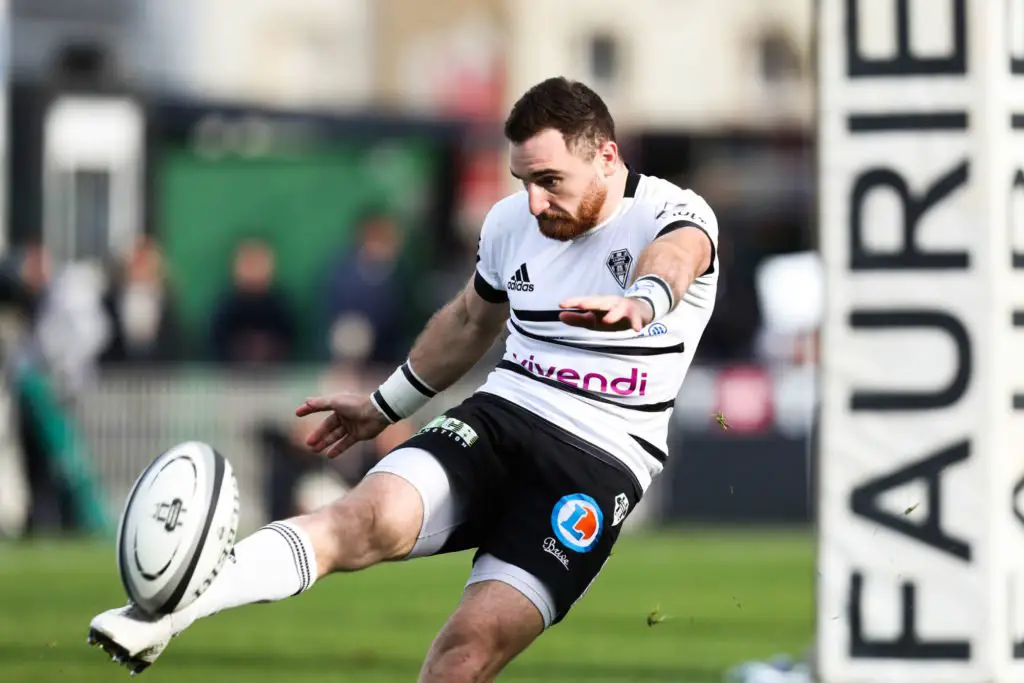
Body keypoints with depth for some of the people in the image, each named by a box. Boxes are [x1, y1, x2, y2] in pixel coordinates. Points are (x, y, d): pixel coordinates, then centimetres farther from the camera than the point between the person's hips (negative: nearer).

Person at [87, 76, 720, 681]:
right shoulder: (511, 222, 9)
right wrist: (386, 406, 37)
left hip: (600, 465, -4)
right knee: (371, 517, -26)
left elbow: (674, 256, -36)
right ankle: (159, 614, -42)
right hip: (496, 418, 4)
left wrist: (640, 303, -60)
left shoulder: (672, 213, -10)